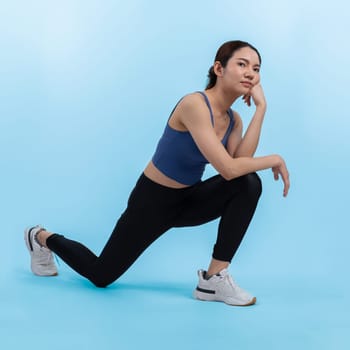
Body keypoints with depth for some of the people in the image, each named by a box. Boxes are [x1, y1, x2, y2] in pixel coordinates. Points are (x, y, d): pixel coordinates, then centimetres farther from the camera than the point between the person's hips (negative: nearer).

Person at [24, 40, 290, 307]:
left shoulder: (234, 120, -4)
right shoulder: (194, 104, -30)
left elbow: (240, 161, -24)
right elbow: (228, 168, -36)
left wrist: (261, 108, -20)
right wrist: (274, 159, -23)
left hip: (188, 199, 7)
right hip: (153, 199, -6)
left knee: (249, 183, -20)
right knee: (101, 275, 8)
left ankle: (214, 279, -14)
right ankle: (43, 238, 38)